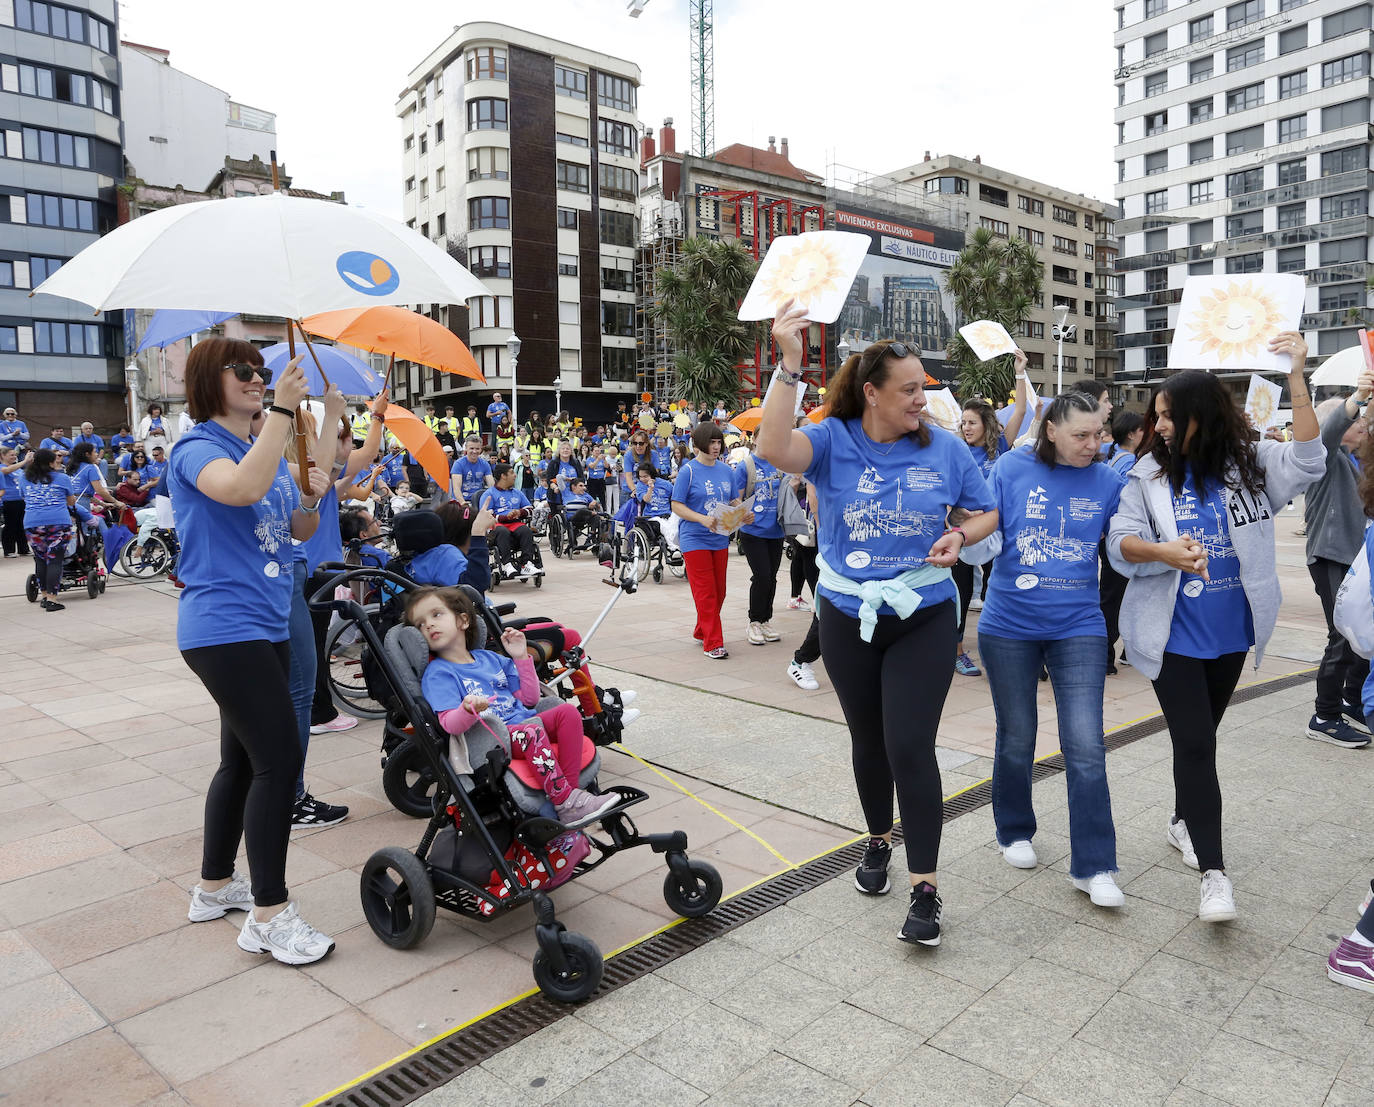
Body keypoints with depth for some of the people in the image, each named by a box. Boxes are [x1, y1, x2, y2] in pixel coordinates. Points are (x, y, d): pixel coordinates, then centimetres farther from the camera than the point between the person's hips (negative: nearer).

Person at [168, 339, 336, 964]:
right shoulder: (197, 449, -9)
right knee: (279, 759, -12)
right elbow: (242, 488, -33)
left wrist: (311, 499, -3)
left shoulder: (268, 450, 16)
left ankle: (214, 887, 32)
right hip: (224, 625, -9)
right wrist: (282, 411, -29)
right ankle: (268, 916, -2)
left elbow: (300, 532, 17)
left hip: (265, 625, 9)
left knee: (244, 759, 16)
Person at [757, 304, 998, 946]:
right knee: (868, 741, 17)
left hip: (923, 618, -1)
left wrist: (959, 538, -13)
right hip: (848, 618, 1)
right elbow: (773, 448, -29)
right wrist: (789, 365, -33)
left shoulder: (944, 449, -2)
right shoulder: (833, 441, -8)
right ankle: (878, 841, 41)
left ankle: (926, 887, 3)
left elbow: (989, 513, 9)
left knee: (910, 746, -8)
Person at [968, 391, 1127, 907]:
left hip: (1078, 628, 1)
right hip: (1009, 627, 0)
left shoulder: (1108, 481, 1)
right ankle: (1015, 832, 36)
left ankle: (1093, 866, 8)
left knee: (1085, 745, -4)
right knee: (1016, 739, 13)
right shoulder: (1012, 468, -4)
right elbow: (987, 540, -5)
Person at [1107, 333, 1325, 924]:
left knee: (1201, 736, 17)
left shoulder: (1249, 462, 0)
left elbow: (1308, 461, -15)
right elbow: (1120, 543, -10)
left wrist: (1296, 379, -20)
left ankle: (1183, 820, 40)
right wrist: (1163, 552, -31)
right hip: (1174, 635, -3)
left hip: (1231, 632, 3)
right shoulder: (1149, 474, -5)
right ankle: (1213, 872, -1)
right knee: (1195, 743, -6)